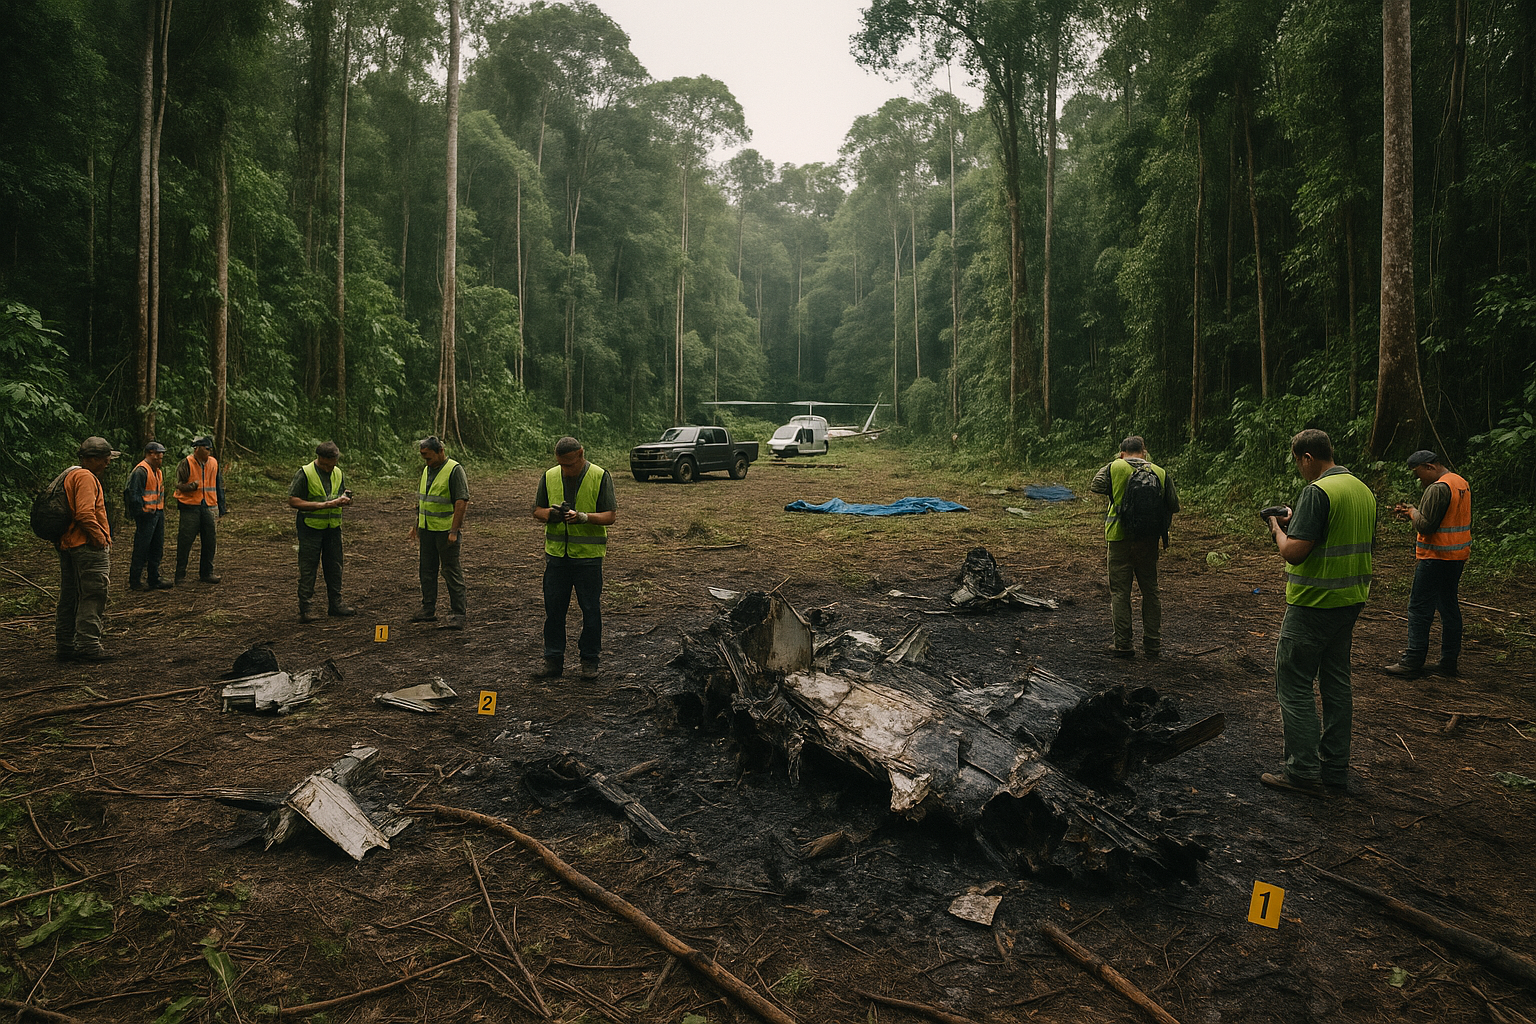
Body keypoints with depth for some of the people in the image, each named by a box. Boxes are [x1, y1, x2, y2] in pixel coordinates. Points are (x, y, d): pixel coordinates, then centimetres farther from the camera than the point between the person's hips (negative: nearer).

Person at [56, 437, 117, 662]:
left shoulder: (70, 476, 20)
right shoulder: (86, 477, -14)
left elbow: (76, 512, 22)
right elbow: (85, 514, -24)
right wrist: (100, 539, -16)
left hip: (67, 544, 11)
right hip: (88, 546, -11)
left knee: (69, 597, 14)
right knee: (93, 596, -8)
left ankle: (64, 645, 20)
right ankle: (88, 645, -8)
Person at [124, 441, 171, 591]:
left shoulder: (157, 471, 18)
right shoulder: (141, 471, -14)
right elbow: (134, 494, -18)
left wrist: (161, 510, 18)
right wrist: (142, 511, -17)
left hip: (158, 513, 10)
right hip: (146, 515, -10)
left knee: (157, 548, 13)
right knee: (141, 549, -4)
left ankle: (153, 579, 21)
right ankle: (134, 581, 3)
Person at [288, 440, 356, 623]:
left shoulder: (338, 473, 9)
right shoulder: (305, 474, -9)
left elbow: (343, 497, 18)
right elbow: (293, 501, -13)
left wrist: (345, 500, -8)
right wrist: (323, 505, -20)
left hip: (333, 527, 6)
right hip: (310, 527, -6)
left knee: (334, 566, 11)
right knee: (308, 568, -2)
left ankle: (335, 603, 22)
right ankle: (304, 609, 1)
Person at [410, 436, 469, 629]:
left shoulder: (454, 470, -13)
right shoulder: (426, 470, 13)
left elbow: (462, 502, -18)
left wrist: (454, 530, -21)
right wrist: (417, 524, 19)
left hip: (446, 531, -8)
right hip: (426, 529, 8)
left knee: (452, 572, -4)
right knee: (427, 570, 13)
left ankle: (459, 613, 3)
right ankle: (428, 610, 24)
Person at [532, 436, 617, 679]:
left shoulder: (601, 476, -4)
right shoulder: (549, 476, 7)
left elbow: (610, 516, -7)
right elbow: (537, 510, 13)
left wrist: (583, 517, -23)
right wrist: (550, 514, -10)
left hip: (589, 553, -3)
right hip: (556, 552, 3)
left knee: (591, 609, 4)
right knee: (553, 608, 6)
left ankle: (590, 660, 17)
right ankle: (553, 660, 17)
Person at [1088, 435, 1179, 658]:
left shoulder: (1114, 468, -5)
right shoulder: (1160, 473, 0)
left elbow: (1095, 486, 10)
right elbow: (1174, 506, 4)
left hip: (1120, 539, -2)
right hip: (1148, 540, 2)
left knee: (1120, 593, 4)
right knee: (1150, 592, 12)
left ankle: (1123, 645, 4)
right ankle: (1153, 645, 16)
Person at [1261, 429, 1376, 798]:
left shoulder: (1317, 491, -18)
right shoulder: (1364, 490, 10)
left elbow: (1293, 552, -23)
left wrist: (1278, 528, -2)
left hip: (1314, 604, -9)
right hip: (1350, 600, 9)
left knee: (1293, 685, 0)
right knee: (1336, 683, 14)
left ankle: (1304, 771, 3)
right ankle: (1335, 773, 20)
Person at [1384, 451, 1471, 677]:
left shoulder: (1438, 489, -19)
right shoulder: (1463, 484, 12)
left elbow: (1426, 526, -21)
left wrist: (1413, 512, -2)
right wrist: (1411, 512, 12)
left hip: (1436, 557, -10)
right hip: (1458, 556, 10)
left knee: (1420, 608, -4)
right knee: (1450, 608, 13)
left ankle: (1412, 662, -3)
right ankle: (1449, 662, 19)